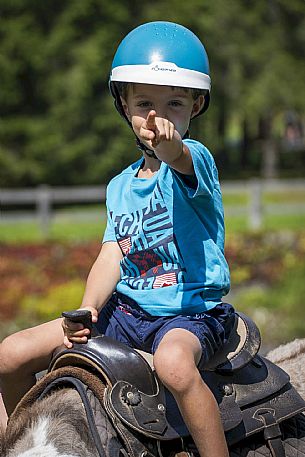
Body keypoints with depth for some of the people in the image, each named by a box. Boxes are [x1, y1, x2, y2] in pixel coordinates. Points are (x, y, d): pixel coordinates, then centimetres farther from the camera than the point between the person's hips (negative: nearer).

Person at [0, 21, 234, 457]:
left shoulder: (196, 160, -8)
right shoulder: (120, 187, 11)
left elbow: (180, 159, -34)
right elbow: (112, 256, 3)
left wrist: (168, 144, -58)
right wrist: (88, 310, -16)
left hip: (192, 311, -6)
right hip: (127, 308, 6)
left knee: (173, 362, -42)